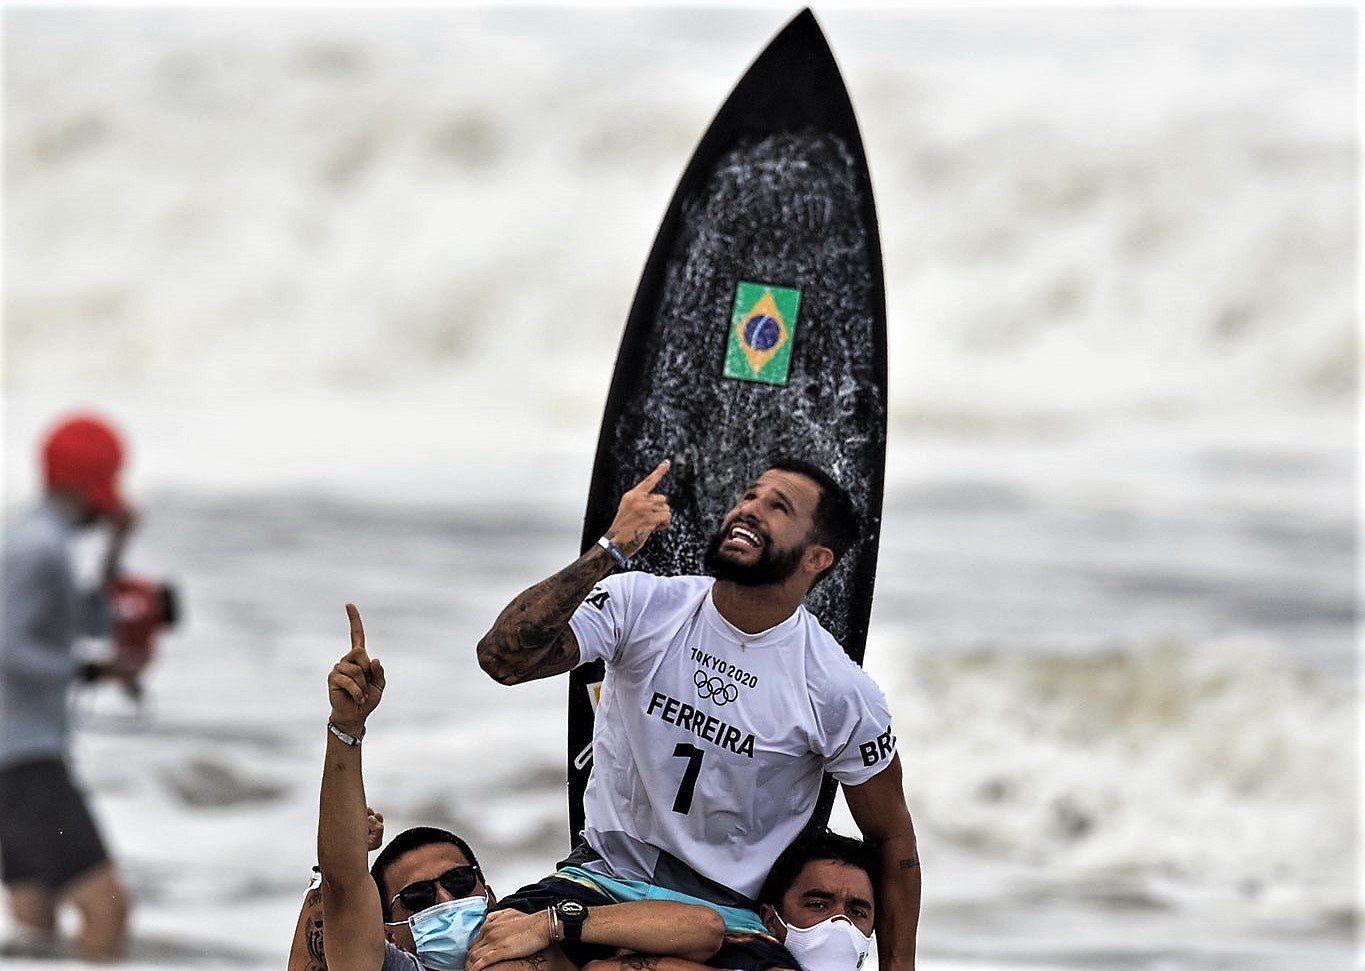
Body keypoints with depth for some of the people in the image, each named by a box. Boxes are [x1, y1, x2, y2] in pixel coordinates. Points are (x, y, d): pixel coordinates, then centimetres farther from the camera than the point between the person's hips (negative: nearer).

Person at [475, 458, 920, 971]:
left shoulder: (840, 693, -6)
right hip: (605, 875, 1)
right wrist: (610, 549, -26)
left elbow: (891, 839, 5)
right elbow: (503, 657, -19)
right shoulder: (643, 606, -5)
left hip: (730, 910, -1)